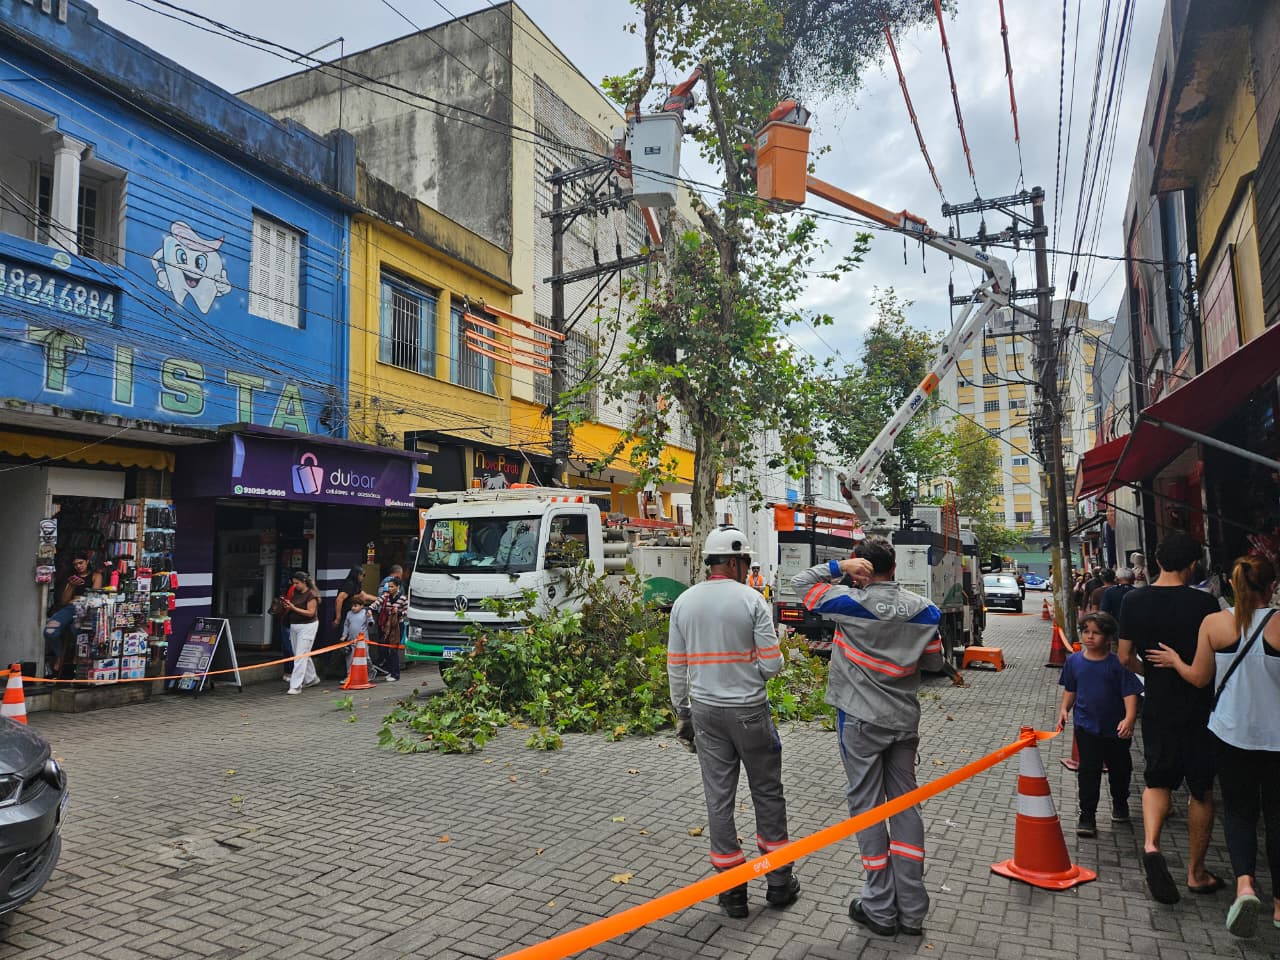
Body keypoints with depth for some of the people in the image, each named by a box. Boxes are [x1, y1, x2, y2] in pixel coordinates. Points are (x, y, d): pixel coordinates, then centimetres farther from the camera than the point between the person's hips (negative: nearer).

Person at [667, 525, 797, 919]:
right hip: (749, 709, -3)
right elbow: (771, 664, -13)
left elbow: (677, 667, 5)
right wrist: (774, 661, 11)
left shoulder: (683, 602, 1)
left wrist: (682, 712, 15)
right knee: (767, 793, 14)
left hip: (705, 712, 3)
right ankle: (779, 881, 25)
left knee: (718, 797, 9)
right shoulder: (751, 600, -11)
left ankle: (733, 891, 18)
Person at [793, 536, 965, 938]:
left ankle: (881, 910, 14)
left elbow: (799, 581, -5)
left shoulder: (849, 603, -15)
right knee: (905, 804, 13)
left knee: (866, 806, 6)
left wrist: (839, 566, -12)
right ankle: (912, 911, 19)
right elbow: (933, 661, 7)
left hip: (861, 720, -4)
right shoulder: (923, 609, -3)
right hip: (904, 720, 4)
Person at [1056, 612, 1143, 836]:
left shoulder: (1118, 663, -13)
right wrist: (1064, 709, -2)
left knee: (1120, 769, 20)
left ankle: (1120, 804, 46)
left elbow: (1130, 693, -14)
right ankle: (1087, 816, 5)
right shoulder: (1074, 661, -2)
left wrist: (1129, 719, -26)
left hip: (1116, 729, 0)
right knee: (1088, 771, -2)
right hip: (1086, 727, 1)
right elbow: (1070, 690, 11)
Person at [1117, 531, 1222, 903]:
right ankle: (1196, 872, 22)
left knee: (1158, 780, 15)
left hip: (1157, 708, 2)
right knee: (1201, 789, 13)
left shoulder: (1133, 601, -5)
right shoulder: (1203, 603, -15)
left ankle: (1151, 844, -9)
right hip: (1199, 708, -2)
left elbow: (1126, 657, 1)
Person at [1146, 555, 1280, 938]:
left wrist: (1174, 660, 17)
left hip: (1231, 731, 1)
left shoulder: (1214, 623, -9)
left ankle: (1244, 882, -7)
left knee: (1238, 810, 15)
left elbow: (1200, 678, 0)